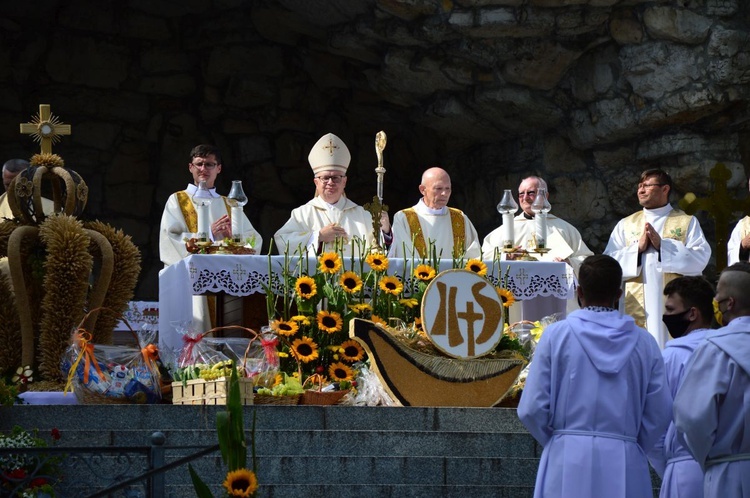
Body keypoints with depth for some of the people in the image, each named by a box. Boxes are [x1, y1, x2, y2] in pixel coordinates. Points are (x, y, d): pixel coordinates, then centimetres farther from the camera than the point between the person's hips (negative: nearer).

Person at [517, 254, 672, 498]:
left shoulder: (556, 335, 0)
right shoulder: (643, 342, 4)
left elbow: (532, 408, -1)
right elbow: (659, 413, 3)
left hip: (568, 465, -1)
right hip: (625, 467, 1)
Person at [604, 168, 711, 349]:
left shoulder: (687, 222, 11)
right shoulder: (625, 225, 17)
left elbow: (701, 258, -4)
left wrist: (662, 245, -10)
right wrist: (637, 248, -7)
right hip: (638, 311, 2)